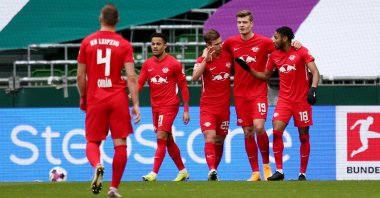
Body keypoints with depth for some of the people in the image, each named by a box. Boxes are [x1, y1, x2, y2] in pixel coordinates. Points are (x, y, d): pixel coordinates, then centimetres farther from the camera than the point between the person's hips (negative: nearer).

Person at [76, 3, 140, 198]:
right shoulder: (124, 45, 0)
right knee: (120, 144, 6)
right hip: (118, 99, -1)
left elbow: (80, 76, 5)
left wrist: (83, 98, 19)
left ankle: (97, 165, -25)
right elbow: (131, 77, -6)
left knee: (92, 142, 8)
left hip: (95, 99, 1)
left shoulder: (87, 42, 3)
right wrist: (136, 105, -5)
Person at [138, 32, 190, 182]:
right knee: (169, 141, 13)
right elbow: (140, 83, 1)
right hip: (155, 107, 6)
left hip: (169, 106, -6)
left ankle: (154, 173, -21)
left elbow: (183, 87, -3)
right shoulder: (147, 64, 7)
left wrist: (186, 110, -5)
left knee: (161, 138, -15)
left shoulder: (174, 64, -7)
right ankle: (183, 171, 26)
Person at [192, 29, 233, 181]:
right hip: (208, 107, -4)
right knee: (210, 137, -20)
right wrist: (206, 59, -28)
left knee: (219, 141, 9)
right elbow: (195, 77, -25)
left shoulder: (228, 56, 3)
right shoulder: (203, 60, -7)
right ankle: (212, 171, -31)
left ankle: (214, 172, 21)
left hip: (224, 107, 4)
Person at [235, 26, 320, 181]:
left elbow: (315, 72, -12)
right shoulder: (275, 55, 8)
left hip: (301, 100, -4)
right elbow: (265, 76, 19)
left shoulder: (301, 52, -7)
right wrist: (248, 69, 8)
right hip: (284, 100, 4)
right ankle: (279, 171, -10)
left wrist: (312, 89, -27)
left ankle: (302, 173, 11)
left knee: (303, 136, 1)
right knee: (276, 131, -14)